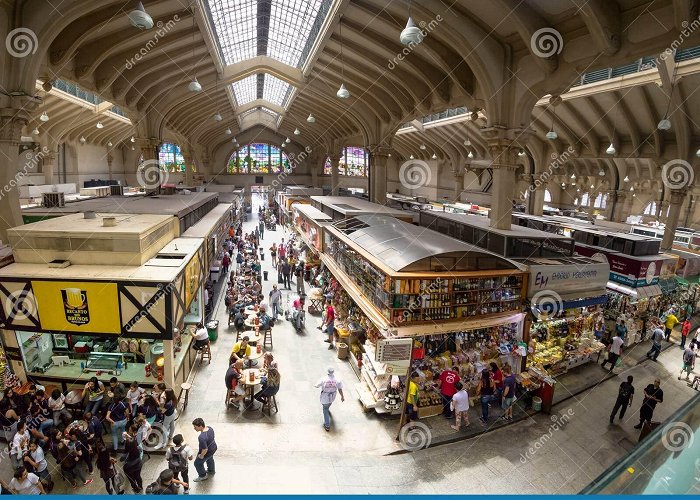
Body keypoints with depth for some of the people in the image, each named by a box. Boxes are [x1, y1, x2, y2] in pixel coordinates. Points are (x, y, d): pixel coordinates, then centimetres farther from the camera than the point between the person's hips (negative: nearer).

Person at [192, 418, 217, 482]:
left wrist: (201, 455, -14)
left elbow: (205, 450, -33)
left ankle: (203, 476, 44)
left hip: (207, 452, -7)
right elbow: (214, 436, 1)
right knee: (210, 459, 35)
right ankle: (211, 471, 61)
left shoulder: (202, 437, -41)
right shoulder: (209, 427, -17)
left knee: (198, 463, 21)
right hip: (214, 447, 7)